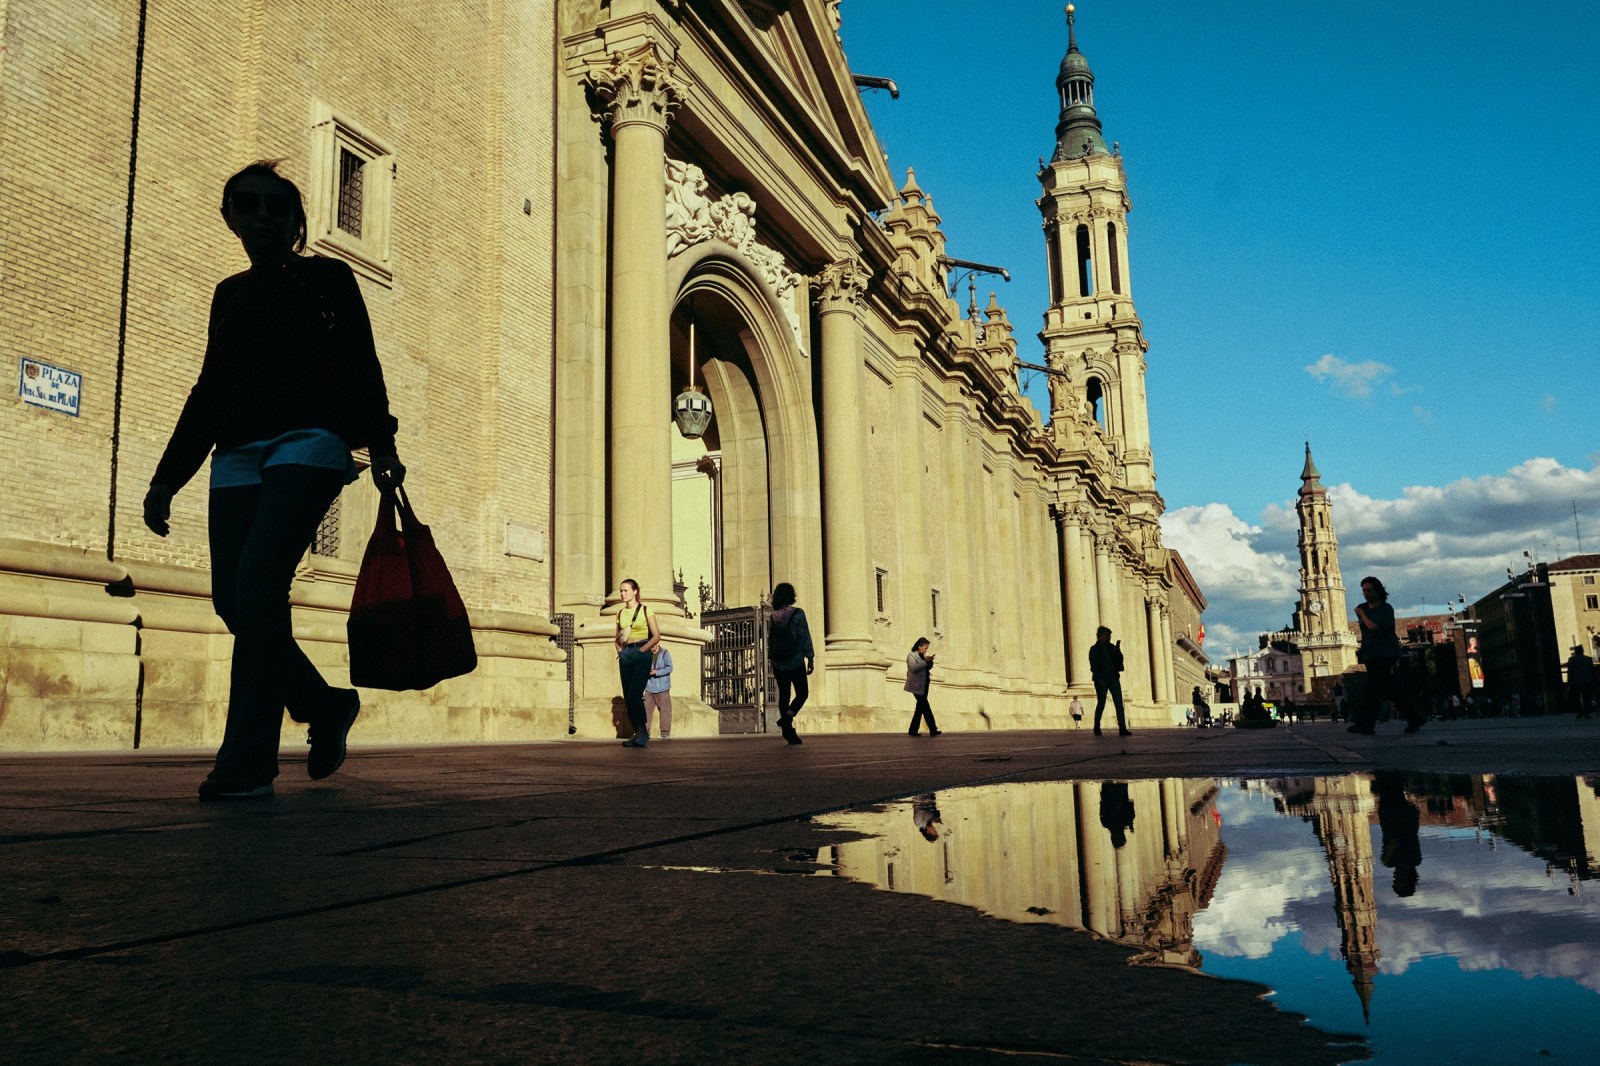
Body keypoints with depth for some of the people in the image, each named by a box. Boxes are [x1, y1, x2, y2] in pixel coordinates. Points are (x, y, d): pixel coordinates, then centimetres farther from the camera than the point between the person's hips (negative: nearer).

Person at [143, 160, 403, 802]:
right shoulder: (230, 295, 22)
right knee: (232, 598, -5)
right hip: (238, 454, 6)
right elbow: (210, 390, 23)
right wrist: (167, 478, 20)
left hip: (310, 442, -6)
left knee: (258, 581, -20)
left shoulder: (327, 278, 11)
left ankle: (247, 764, -19)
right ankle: (325, 707, 16)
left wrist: (381, 447, -12)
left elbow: (360, 367, 2)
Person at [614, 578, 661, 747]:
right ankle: (637, 733, 7)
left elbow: (656, 636, -2)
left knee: (634, 694, -18)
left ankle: (644, 731, -8)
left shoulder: (645, 610, 0)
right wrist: (620, 651, 5)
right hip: (625, 656, 5)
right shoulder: (620, 613, 14)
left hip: (642, 653, -5)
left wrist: (641, 650, -10)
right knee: (627, 696, 1)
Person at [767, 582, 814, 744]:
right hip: (795, 662, -4)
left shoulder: (772, 617, 4)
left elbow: (770, 641, 9)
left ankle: (788, 731, 9)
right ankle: (787, 717, -15)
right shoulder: (798, 614, -9)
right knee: (802, 693, 9)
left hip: (778, 663, 4)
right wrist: (811, 659, -5)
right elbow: (805, 638, -11)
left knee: (784, 695, 9)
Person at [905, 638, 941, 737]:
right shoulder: (911, 655, -6)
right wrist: (926, 662, -20)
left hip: (924, 686, 9)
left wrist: (930, 661, 0)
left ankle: (913, 730, 14)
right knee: (925, 707, -11)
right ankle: (933, 730, -11)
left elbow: (928, 667, 20)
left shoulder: (923, 655, 17)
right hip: (917, 686, -9)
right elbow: (914, 668, -20)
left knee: (920, 708, 8)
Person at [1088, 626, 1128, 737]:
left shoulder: (1111, 647, 14)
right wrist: (1100, 678, -15)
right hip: (1101, 680, -4)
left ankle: (1122, 728, -11)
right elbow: (1093, 666, -6)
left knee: (1119, 703, -7)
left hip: (1113, 678, 4)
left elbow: (1119, 661, 10)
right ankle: (1097, 728, 15)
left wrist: (1118, 652, -8)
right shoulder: (1094, 649, 0)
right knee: (1101, 704, 0)